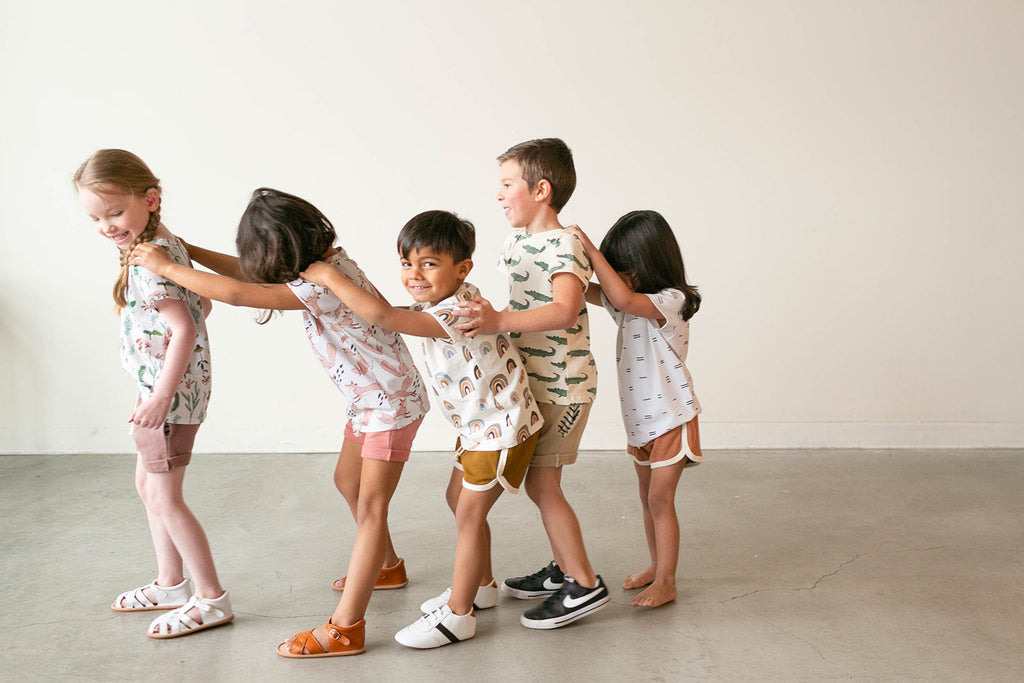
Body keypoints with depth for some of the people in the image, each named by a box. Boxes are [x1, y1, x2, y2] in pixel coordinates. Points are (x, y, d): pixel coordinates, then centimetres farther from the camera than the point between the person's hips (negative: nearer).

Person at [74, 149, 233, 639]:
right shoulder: (164, 245, 7)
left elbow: (183, 328, -28)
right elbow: (202, 305, 17)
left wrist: (161, 395, -28)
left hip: (169, 389, -11)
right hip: (160, 385, 11)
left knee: (164, 499, -2)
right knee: (148, 483, 20)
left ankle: (211, 598, 7)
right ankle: (171, 584, 32)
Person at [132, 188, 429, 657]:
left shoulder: (322, 286, -31)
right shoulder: (328, 260, -1)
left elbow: (236, 293, -35)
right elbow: (248, 272, 8)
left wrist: (166, 267, -25)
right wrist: (185, 249, 3)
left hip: (391, 402, -10)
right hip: (367, 399, 10)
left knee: (370, 506, -9)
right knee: (348, 481, 23)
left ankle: (346, 627, -8)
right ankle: (385, 565, 43)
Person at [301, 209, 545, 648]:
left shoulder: (455, 314, -32)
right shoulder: (438, 303, 0)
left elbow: (381, 315, -42)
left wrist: (328, 277, -33)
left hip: (502, 429, -10)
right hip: (478, 426, 10)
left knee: (469, 514, -3)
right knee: (462, 502, 20)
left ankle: (457, 616, 9)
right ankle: (480, 586, 38)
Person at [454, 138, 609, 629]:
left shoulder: (563, 246, -20)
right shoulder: (516, 243, 8)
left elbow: (565, 311, -38)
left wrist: (499, 321, -47)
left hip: (563, 385, -9)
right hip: (533, 380, 9)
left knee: (541, 482, -8)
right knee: (538, 482, 14)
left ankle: (585, 585, 2)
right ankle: (562, 569, 29)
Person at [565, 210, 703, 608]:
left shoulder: (670, 301, -21)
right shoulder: (631, 300, 4)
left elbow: (622, 298, -37)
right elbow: (588, 291, 4)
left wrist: (591, 251, -32)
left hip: (671, 417, -8)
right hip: (640, 418, 8)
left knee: (660, 499, -4)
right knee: (648, 499, 18)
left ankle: (666, 583, 6)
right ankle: (657, 566, 33)